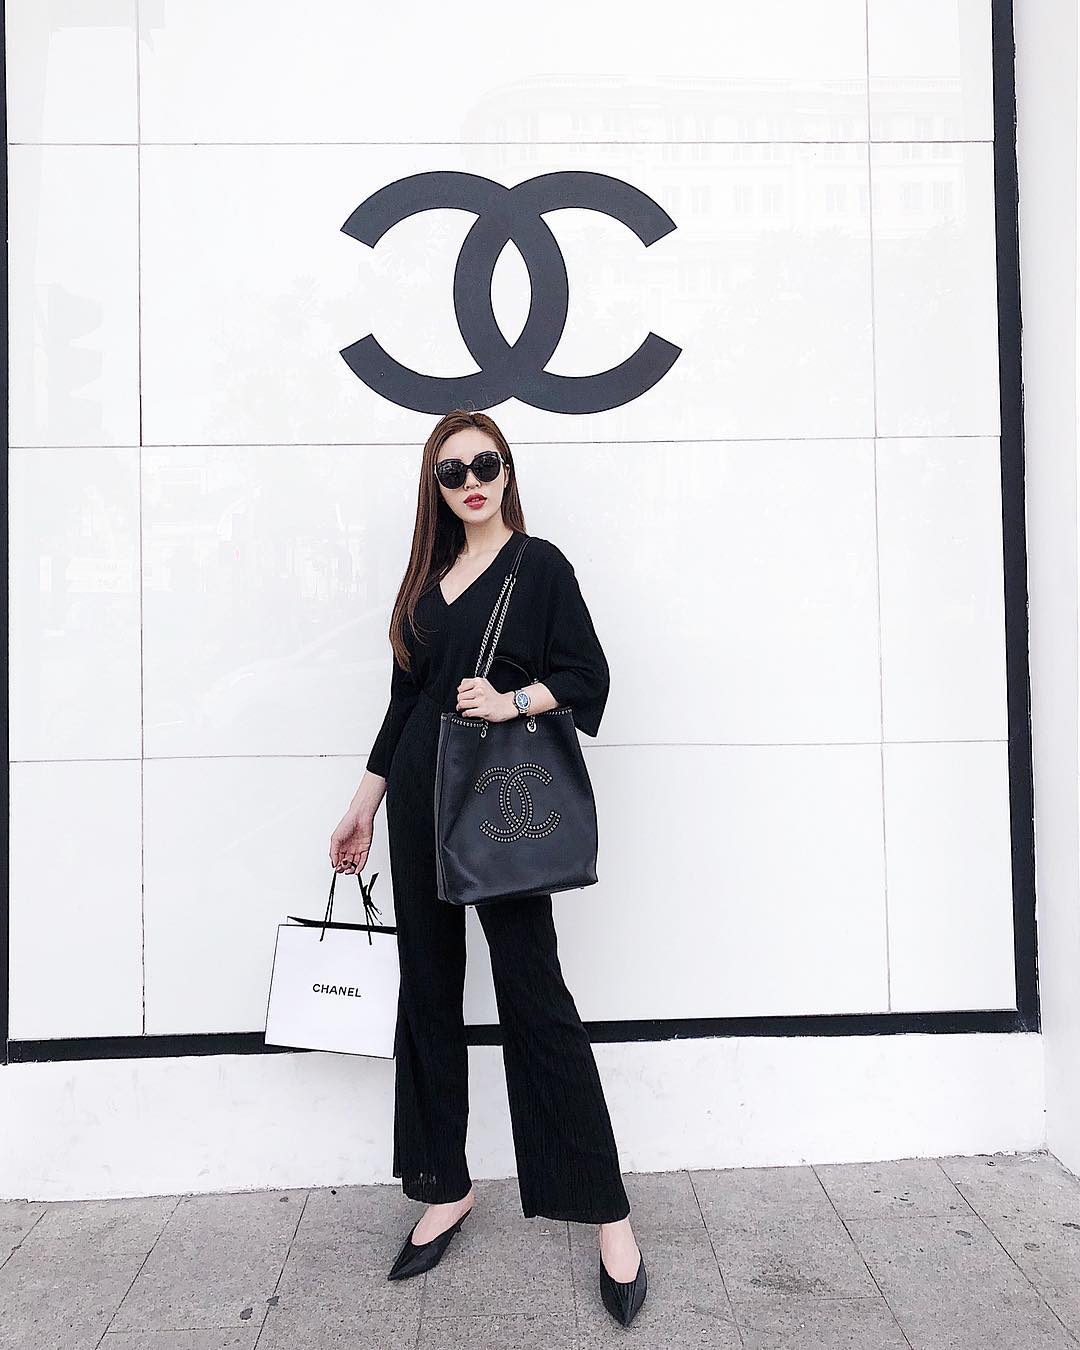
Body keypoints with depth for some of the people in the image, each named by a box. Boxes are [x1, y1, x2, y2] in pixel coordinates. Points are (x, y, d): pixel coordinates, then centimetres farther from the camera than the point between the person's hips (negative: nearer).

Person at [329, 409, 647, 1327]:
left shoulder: (538, 565, 1)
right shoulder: (428, 579, 15)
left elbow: (587, 675, -4)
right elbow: (405, 699, 17)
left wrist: (511, 702, -21)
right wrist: (365, 804, 16)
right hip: (417, 801, 6)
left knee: (535, 996, -5)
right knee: (428, 990, 10)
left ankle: (609, 1216, 7)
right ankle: (446, 1190, 25)